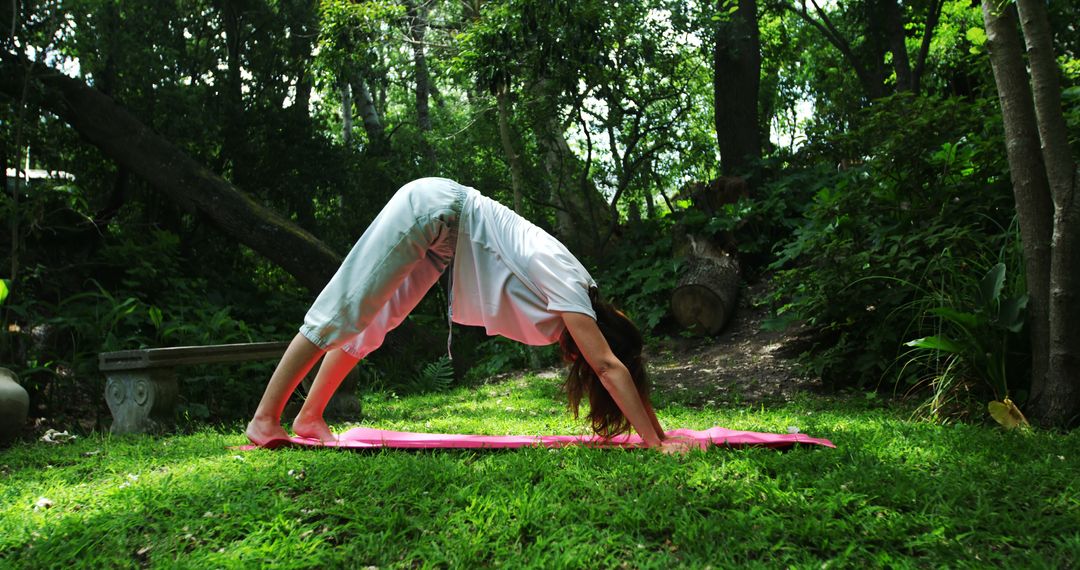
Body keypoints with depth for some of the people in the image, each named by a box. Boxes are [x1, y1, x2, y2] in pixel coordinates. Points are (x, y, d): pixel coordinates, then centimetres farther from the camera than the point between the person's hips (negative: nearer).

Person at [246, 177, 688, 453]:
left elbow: (616, 369, 4)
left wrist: (657, 435, 4)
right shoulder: (568, 291, -23)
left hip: (444, 226, 8)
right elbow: (611, 368, -27)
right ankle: (265, 418, 0)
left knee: (371, 321, 11)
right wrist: (656, 442, -26)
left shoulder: (578, 295, -1)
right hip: (431, 207, -8)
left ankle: (309, 418, 20)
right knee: (342, 311, -6)